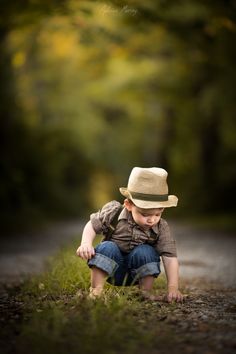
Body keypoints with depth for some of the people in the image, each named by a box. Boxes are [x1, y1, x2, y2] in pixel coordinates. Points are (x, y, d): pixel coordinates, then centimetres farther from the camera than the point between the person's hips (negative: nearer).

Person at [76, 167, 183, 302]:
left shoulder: (161, 228, -16)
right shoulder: (114, 213, -18)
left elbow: (170, 257, -20)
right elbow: (92, 225, -4)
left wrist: (173, 288, -30)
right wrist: (86, 243, -24)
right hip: (113, 268, 0)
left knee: (146, 251, -28)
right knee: (107, 247, -29)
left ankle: (147, 291, -11)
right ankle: (95, 290, -23)